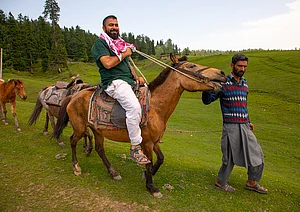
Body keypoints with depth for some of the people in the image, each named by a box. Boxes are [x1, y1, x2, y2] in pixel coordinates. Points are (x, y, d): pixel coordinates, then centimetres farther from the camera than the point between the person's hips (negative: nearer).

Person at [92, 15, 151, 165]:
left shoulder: (120, 43, 27)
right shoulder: (100, 43, 0)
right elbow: (108, 63, -17)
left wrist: (136, 77, 9)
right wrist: (124, 54, -4)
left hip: (129, 81, 10)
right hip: (114, 82, -9)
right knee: (134, 107, -31)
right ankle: (135, 148, -21)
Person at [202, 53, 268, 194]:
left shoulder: (244, 83, 12)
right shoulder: (223, 83, -9)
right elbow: (207, 100, -12)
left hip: (244, 126, 7)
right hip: (231, 127, -7)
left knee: (257, 154, 14)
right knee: (230, 158, 4)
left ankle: (252, 182, 35)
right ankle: (220, 183, 27)